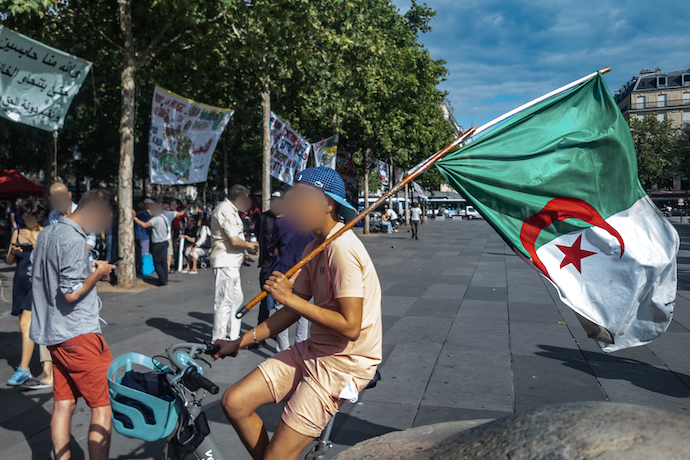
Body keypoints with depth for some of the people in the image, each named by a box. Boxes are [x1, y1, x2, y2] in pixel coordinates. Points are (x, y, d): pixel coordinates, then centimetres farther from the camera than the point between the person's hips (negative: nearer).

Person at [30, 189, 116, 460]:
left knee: (63, 404, 14)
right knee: (103, 405, -1)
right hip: (78, 334, -9)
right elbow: (71, 293, -24)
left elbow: (34, 277, 22)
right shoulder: (74, 241, -19)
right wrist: (97, 274, -8)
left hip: (53, 333, 10)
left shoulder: (46, 234, 12)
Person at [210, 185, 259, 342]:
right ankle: (218, 341, 4)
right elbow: (234, 240, -22)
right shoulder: (225, 210, -16)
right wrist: (250, 245, -5)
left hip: (232, 262, 11)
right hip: (225, 262, -11)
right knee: (224, 301, -5)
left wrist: (247, 246, 10)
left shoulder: (230, 210, 18)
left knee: (237, 298, 16)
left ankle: (233, 337, 25)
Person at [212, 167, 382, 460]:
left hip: (343, 363, -9)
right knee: (234, 403, 2)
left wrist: (289, 297, -22)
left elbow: (350, 327, -26)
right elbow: (293, 311, 12)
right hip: (313, 352, 9)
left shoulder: (342, 248, -21)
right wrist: (240, 342, 8)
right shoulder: (314, 248, 9)